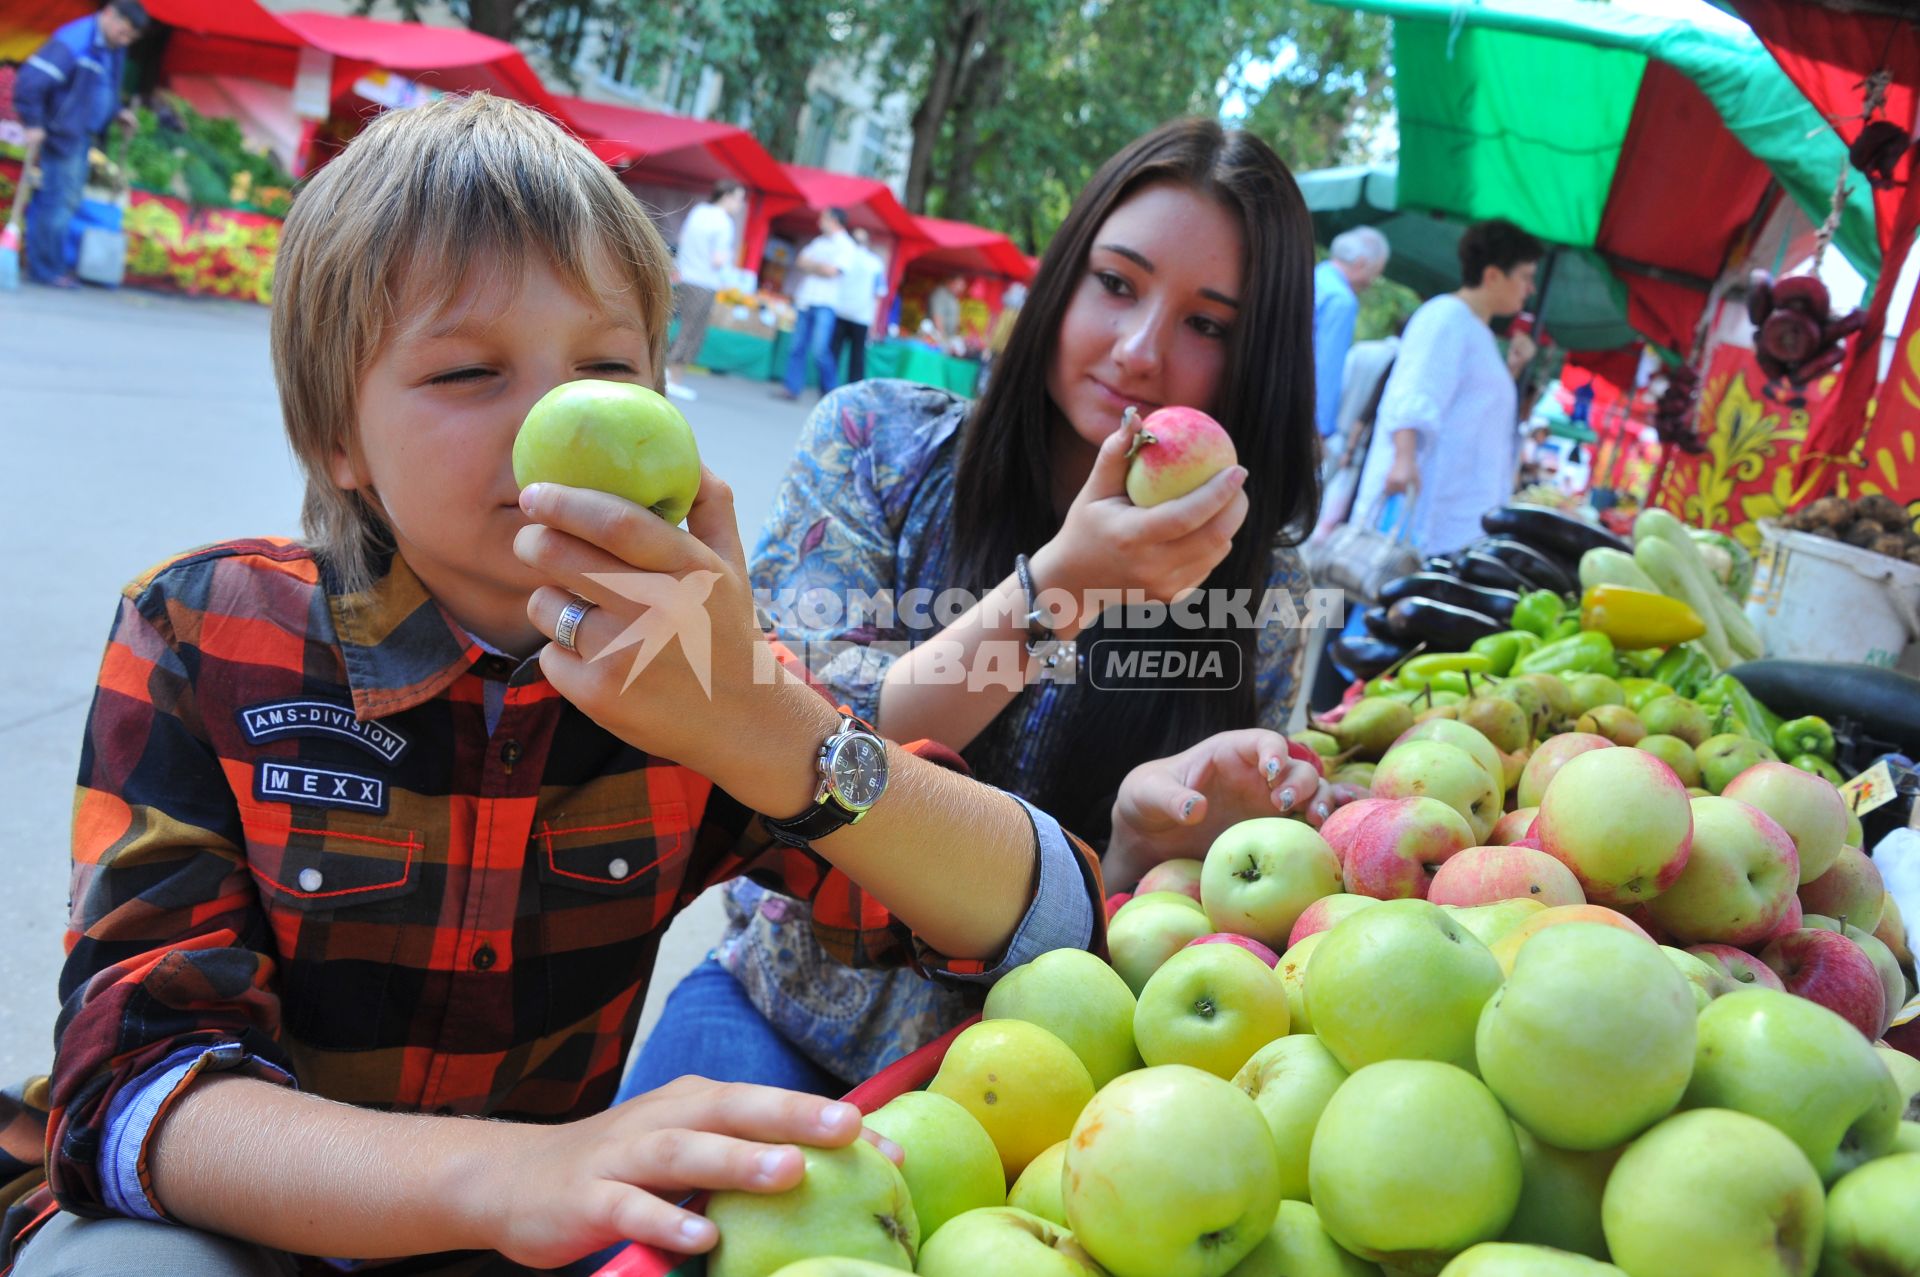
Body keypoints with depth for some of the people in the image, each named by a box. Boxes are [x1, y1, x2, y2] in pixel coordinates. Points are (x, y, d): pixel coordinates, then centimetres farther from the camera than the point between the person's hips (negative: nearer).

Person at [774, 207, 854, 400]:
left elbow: (831, 271, -14)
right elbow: (799, 262, 14)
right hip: (804, 301, 7)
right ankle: (791, 387, 4)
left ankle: (830, 392, -2)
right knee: (797, 347, 2)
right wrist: (818, 266, -5)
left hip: (824, 304, -7)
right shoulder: (819, 242, 18)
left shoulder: (845, 245, -3)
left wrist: (810, 265, 1)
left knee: (819, 350, -13)